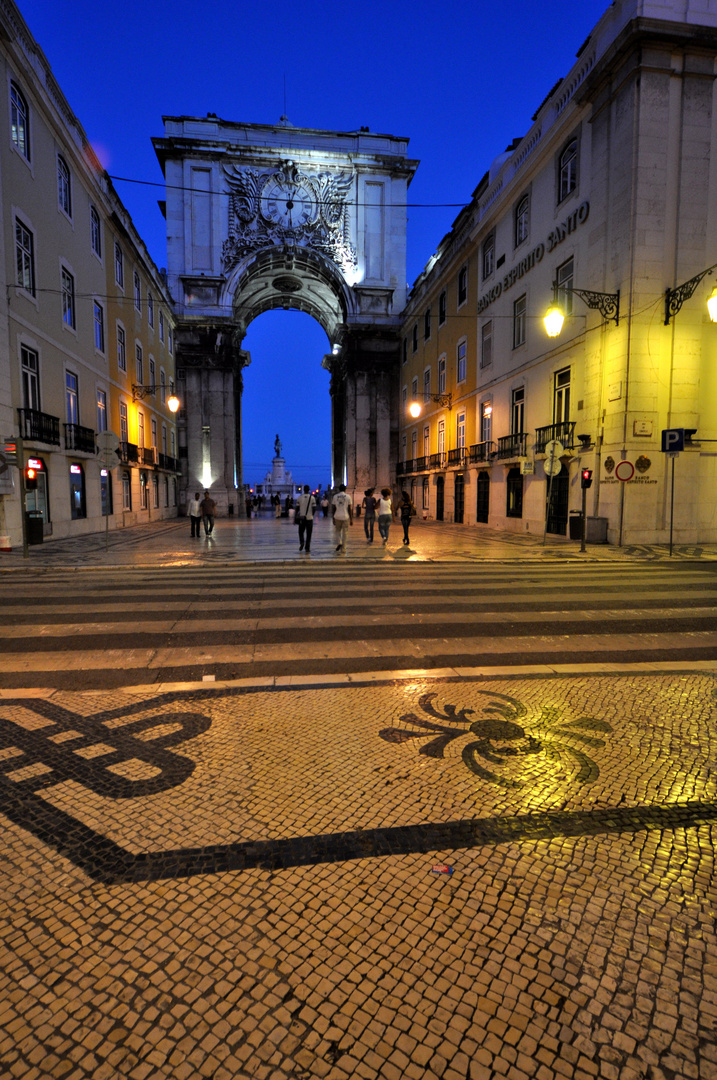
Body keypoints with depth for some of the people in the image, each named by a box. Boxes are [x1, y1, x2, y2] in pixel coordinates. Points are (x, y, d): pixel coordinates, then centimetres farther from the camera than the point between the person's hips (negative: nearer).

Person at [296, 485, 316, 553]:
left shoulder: (300, 497, 0)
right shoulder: (312, 497, -3)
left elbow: (297, 508, 0)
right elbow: (314, 508, -5)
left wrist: (296, 516, 9)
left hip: (301, 517, 1)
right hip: (309, 518, -1)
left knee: (301, 531, 17)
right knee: (308, 533, 6)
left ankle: (301, 542, -8)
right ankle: (307, 548, 4)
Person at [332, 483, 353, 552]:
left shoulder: (335, 496, 4)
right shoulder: (348, 497, -1)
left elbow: (333, 508, 6)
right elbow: (350, 509, -2)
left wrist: (333, 518, 14)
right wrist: (351, 519, 5)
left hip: (337, 517, 1)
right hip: (345, 517, -1)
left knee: (338, 531, 19)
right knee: (345, 533, 8)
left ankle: (339, 543, -4)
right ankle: (343, 548, 11)